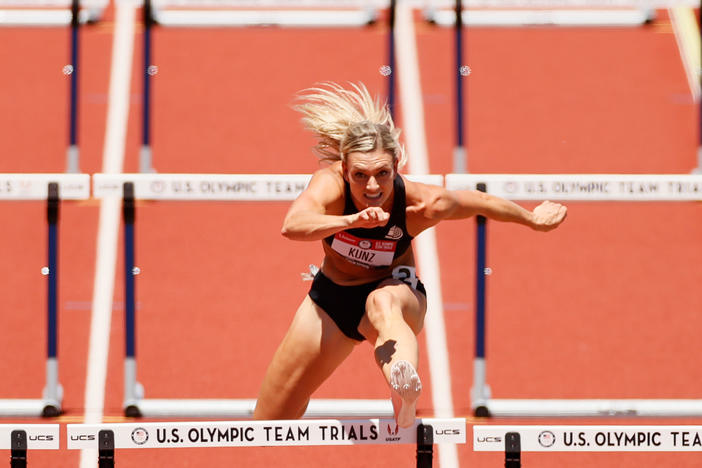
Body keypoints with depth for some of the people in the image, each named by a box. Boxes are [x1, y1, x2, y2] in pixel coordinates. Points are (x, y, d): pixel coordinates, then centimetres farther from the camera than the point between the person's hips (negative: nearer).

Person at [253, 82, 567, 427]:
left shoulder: (422, 205, -27)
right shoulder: (330, 184, -29)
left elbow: (479, 202, -6)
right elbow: (292, 226, -51)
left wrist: (532, 219, 11)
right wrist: (351, 221, -68)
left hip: (396, 295, -2)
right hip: (331, 299, 2)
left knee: (382, 302, -43)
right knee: (266, 431, 6)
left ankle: (406, 397, -73)